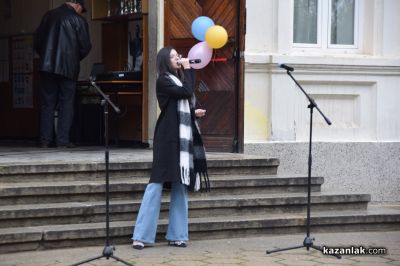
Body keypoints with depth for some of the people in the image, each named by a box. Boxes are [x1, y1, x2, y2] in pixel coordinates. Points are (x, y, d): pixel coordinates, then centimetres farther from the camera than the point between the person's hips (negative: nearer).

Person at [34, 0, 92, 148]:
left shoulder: (48, 16, 8)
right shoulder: (78, 20, -4)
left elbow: (37, 41, 10)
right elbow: (85, 46, -4)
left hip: (47, 66, 3)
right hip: (68, 68, -3)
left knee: (47, 103, 8)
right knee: (66, 104, 4)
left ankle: (45, 140, 5)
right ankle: (62, 140, -1)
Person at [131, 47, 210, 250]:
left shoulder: (179, 80, 18)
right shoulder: (163, 81, -6)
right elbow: (187, 92, -17)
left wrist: (195, 112, 1)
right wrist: (188, 70, -8)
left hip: (183, 138, 8)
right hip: (168, 138, -8)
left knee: (181, 185, 5)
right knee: (157, 182, -10)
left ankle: (176, 235, 9)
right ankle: (141, 236, -9)